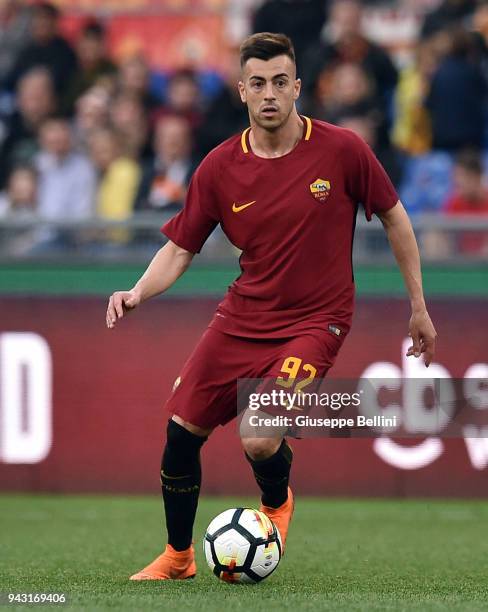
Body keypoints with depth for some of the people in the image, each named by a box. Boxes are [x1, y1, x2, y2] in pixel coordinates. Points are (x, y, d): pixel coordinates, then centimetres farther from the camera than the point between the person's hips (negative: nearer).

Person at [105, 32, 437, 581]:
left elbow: (393, 217, 2)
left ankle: (276, 502, 18)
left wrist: (418, 305, 5)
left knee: (260, 443, -20)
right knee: (181, 432, 1)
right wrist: (138, 293, -18)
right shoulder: (218, 169, -5)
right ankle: (177, 556, 25)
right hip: (241, 317, 4)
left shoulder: (341, 149, -11)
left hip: (315, 322, -4)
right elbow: (180, 249, 2)